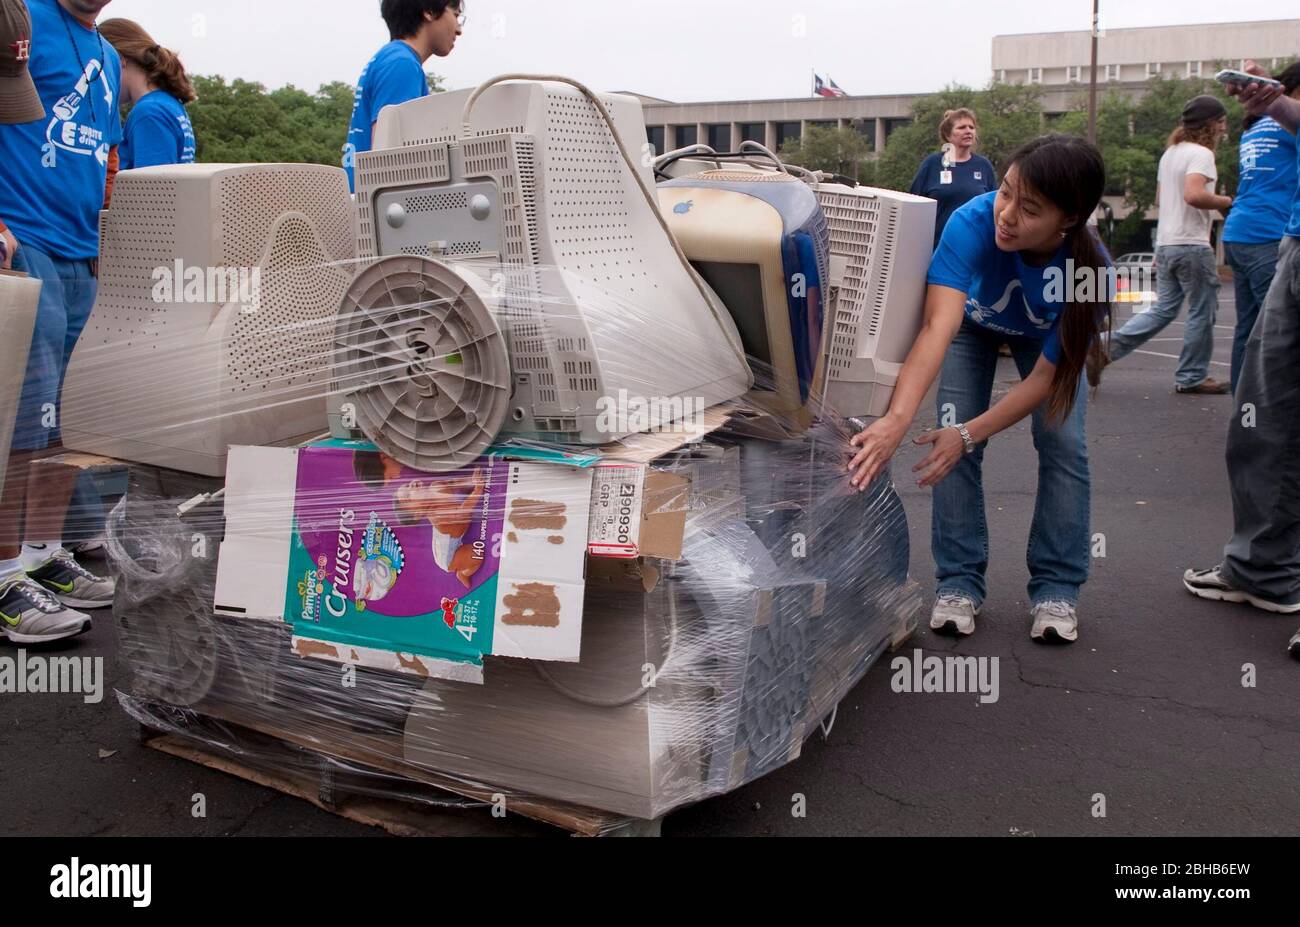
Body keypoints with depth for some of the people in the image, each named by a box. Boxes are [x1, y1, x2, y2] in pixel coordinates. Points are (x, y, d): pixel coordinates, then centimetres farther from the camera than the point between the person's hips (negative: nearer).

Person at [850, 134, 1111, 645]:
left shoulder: (1092, 264, -37)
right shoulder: (973, 222, -42)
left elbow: (1045, 377, -32)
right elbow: (939, 326, -53)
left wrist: (969, 434, -41)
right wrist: (897, 419, -66)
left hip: (1047, 337, 0)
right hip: (973, 322, 0)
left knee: (1064, 446, -12)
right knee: (952, 441, -12)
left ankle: (1056, 589, 2)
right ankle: (959, 583, 0)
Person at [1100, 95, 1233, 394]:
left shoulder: (1169, 153, 16)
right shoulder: (1201, 154, -12)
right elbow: (1193, 194, -28)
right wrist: (1225, 201, -12)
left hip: (1165, 244, 9)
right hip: (1192, 245, -9)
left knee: (1163, 310, 13)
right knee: (1202, 314, 3)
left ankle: (1107, 348, 2)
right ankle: (1191, 377, 10)